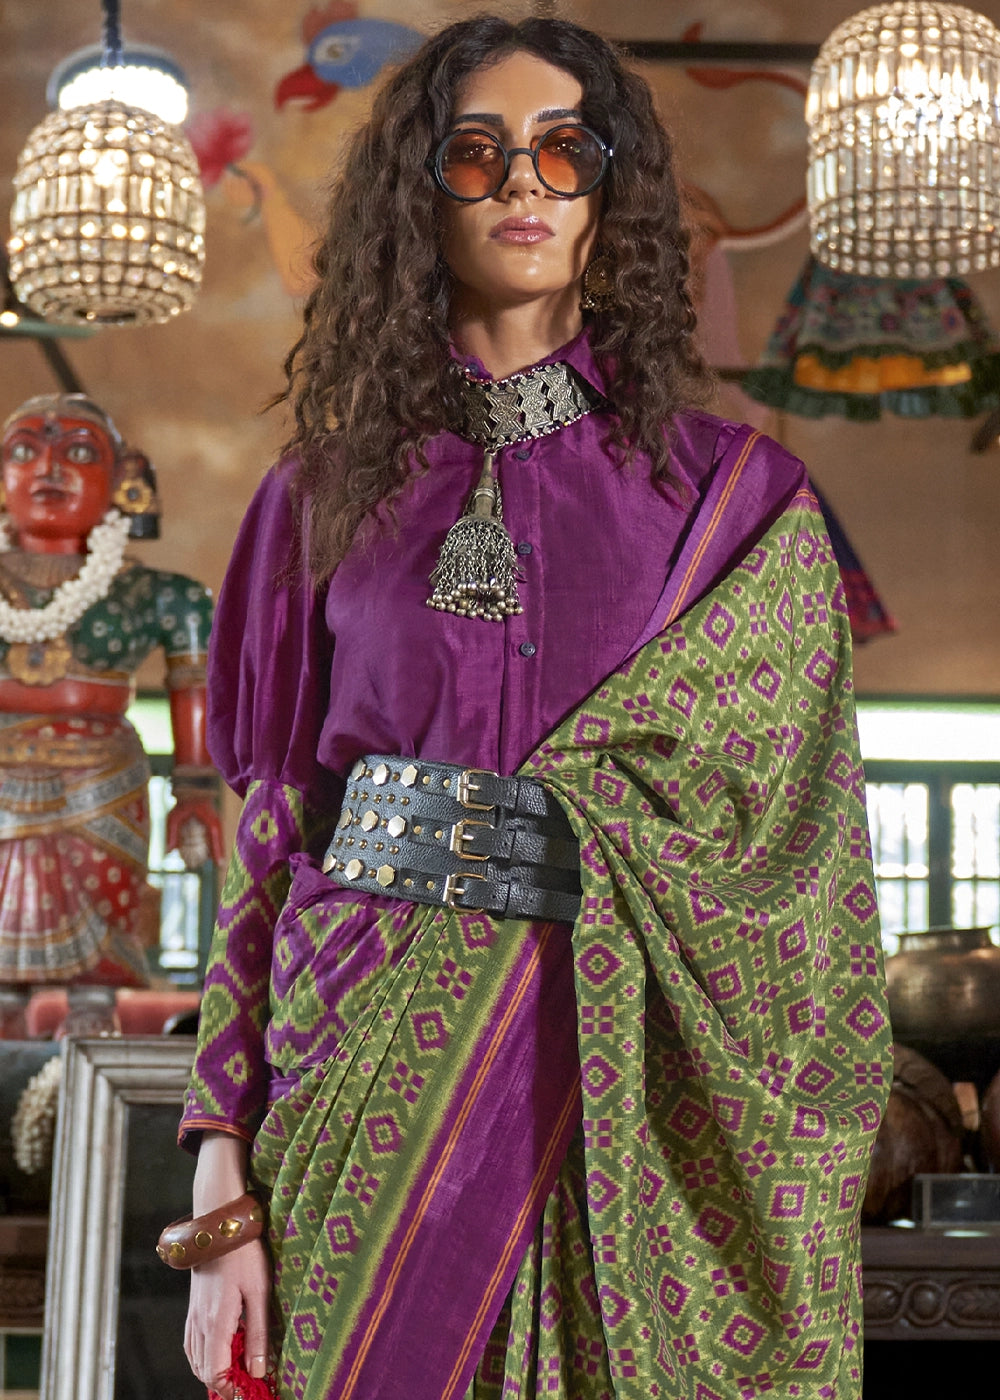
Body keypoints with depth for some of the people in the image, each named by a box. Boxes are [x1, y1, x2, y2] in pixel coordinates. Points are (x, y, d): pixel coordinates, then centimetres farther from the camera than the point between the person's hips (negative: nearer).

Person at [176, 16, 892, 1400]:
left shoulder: (734, 495, 3)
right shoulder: (329, 490, 7)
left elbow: (780, 843, -1)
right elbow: (270, 834, 4)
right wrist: (224, 1178, -2)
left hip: (618, 1093, -1)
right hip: (357, 1069, 1)